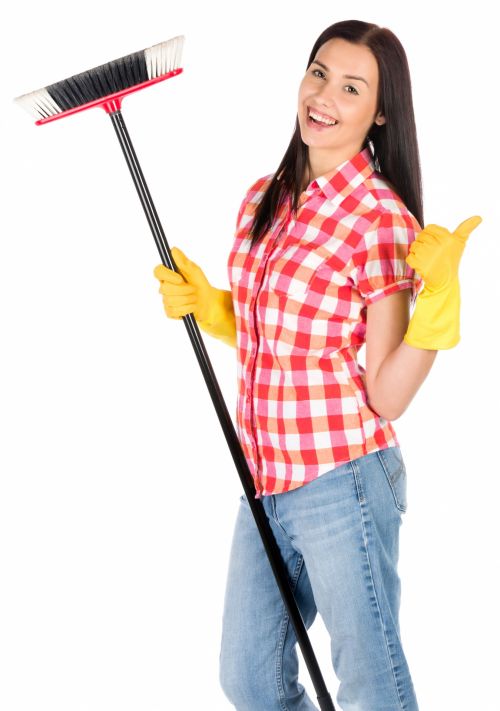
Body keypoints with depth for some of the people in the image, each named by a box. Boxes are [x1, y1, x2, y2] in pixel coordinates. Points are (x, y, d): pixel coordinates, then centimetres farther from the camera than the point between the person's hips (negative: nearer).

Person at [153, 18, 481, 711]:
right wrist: (203, 303, 3)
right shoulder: (264, 198, 6)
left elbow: (387, 397, -16)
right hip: (265, 476, 8)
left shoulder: (382, 217, -14)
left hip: (342, 479, -7)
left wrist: (437, 299, -28)